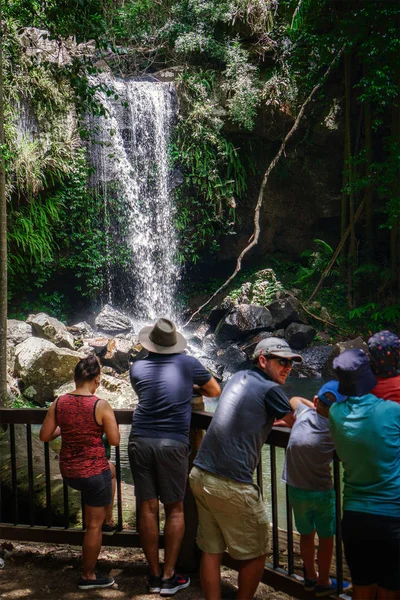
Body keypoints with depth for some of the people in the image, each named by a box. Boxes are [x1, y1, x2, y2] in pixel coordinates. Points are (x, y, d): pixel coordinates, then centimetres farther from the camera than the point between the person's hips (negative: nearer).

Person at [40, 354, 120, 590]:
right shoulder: (101, 406, -17)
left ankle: (105, 517, 46)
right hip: (93, 472, -6)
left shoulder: (59, 403, -4)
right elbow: (115, 441, -11)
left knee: (110, 470, 36)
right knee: (94, 524, 11)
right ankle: (88, 577, 23)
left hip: (68, 472, 6)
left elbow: (45, 436, 3)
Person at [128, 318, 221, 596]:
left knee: (148, 508, 7)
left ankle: (154, 576, 15)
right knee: (175, 509, 9)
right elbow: (216, 391, 17)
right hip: (172, 444, -2)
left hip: (140, 441, 2)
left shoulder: (138, 368, 7)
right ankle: (169, 577, 9)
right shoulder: (188, 363, 3)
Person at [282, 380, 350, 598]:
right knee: (326, 538, 15)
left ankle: (310, 577, 37)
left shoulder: (304, 413, -6)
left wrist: (318, 408, 18)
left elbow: (294, 399, 15)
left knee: (306, 535, 21)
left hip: (296, 490, 4)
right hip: (321, 492, -4)